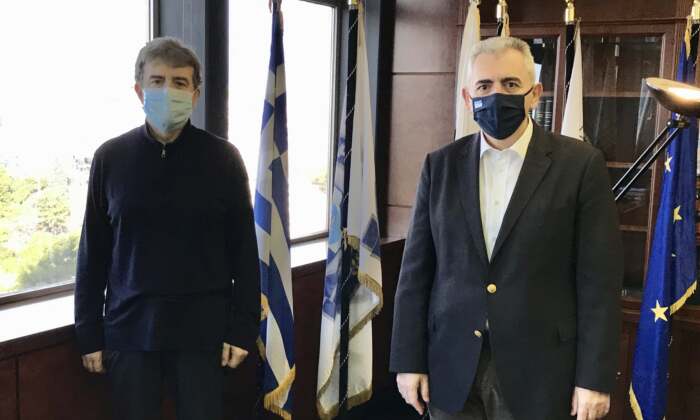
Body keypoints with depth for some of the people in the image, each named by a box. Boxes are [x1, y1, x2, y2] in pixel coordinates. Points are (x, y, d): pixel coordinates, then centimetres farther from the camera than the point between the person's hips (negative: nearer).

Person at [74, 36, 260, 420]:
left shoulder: (222, 158, -3)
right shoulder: (110, 157, 0)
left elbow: (243, 251, -1)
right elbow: (93, 253, 4)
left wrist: (243, 328, -3)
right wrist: (89, 333, 3)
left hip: (202, 330, -1)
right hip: (128, 329, 1)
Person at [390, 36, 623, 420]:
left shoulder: (580, 165, -6)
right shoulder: (441, 165, 2)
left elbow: (599, 280, -6)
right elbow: (416, 269, 3)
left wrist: (594, 378, -8)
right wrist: (409, 360, 0)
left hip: (537, 372, -2)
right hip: (451, 368, 2)